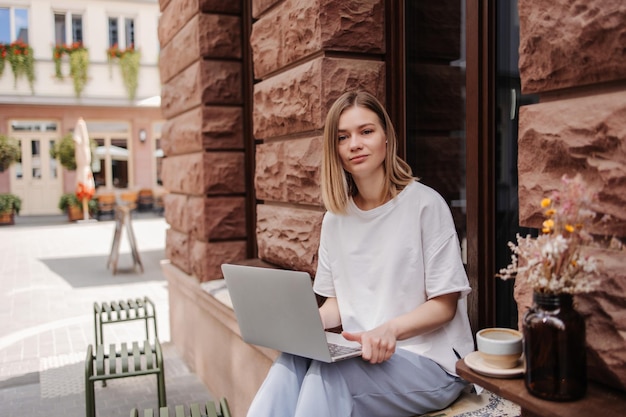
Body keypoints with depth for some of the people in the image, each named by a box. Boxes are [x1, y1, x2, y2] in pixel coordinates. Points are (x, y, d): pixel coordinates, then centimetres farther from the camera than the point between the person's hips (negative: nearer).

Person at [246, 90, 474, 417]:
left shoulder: (425, 204, -9)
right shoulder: (335, 217, 9)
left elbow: (444, 304, -8)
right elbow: (337, 302, 12)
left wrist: (391, 329, -26)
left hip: (429, 361, -4)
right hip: (359, 353, 4)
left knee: (326, 372, -31)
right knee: (290, 363, -27)